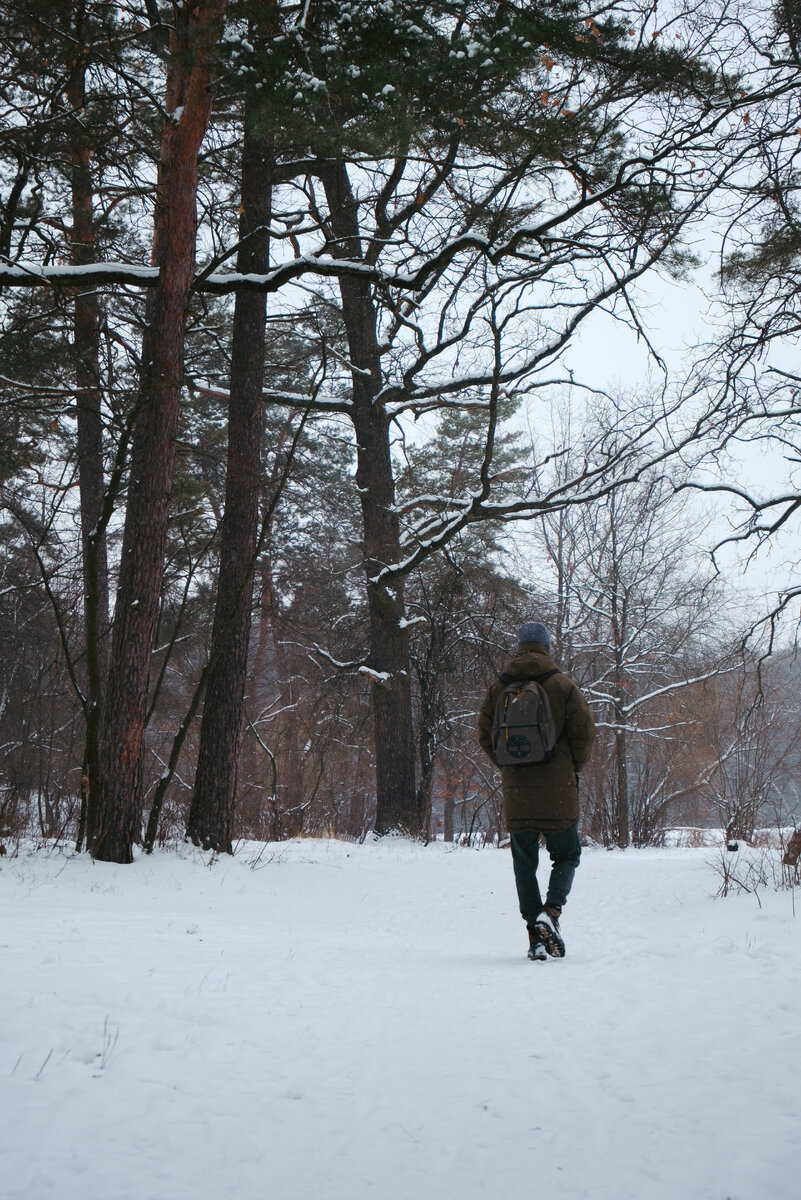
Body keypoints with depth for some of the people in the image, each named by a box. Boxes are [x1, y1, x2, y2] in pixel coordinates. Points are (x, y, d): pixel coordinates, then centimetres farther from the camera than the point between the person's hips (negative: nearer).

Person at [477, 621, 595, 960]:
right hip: (557, 792, -2)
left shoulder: (498, 688, 4)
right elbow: (584, 731, -5)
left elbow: (485, 735, 6)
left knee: (524, 863, 10)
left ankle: (535, 934, 6)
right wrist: (574, 768, 11)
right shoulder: (562, 685, -4)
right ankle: (551, 911, -10)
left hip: (516, 792, 2)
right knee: (567, 855, 12)